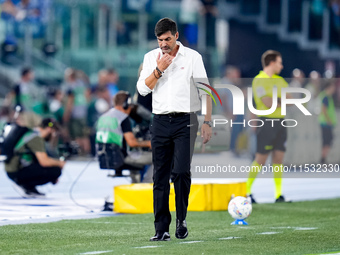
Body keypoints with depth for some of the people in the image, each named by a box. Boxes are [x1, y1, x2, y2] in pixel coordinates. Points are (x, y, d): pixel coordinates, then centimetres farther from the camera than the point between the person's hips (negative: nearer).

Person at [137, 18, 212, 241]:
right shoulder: (151, 58, 10)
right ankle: (162, 229, 3)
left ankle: (182, 218, 8)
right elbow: (143, 89, 2)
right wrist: (159, 69, -10)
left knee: (181, 172, -13)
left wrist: (208, 122, -7)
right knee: (160, 176, 0)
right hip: (160, 122, 3)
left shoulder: (192, 57, 0)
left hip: (185, 121, -3)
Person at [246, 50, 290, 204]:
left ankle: (279, 195, 5)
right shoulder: (259, 81, -8)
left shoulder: (280, 80, 16)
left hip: (280, 121, 7)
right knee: (260, 160, -6)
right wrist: (283, 100, -2)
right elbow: (268, 103, -17)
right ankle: (246, 191, 4)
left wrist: (277, 100, -7)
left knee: (278, 158, 4)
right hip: (266, 121, -7)